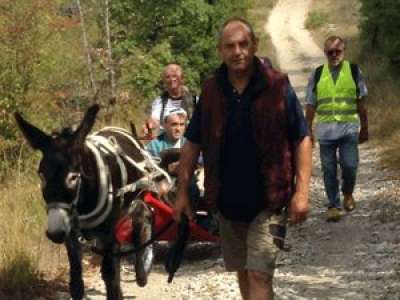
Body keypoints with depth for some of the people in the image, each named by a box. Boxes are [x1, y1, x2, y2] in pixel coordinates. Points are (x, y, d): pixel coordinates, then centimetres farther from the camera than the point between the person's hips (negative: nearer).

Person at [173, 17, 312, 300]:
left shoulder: (278, 87, -8)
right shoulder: (211, 92, 1)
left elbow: (302, 139, -5)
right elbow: (192, 144, 8)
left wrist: (301, 191, -13)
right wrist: (183, 192, 5)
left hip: (269, 201, -4)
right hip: (228, 202, 4)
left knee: (259, 275, -11)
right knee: (243, 272, 17)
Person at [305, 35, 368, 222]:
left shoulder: (354, 71, 3)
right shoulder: (317, 74, 5)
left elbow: (361, 102, 7)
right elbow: (310, 106, 8)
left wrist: (364, 128, 9)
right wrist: (308, 131, 6)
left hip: (349, 128, -1)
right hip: (325, 130, 1)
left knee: (349, 165, -7)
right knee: (329, 169, 2)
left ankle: (348, 193, 23)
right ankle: (333, 205, 14)